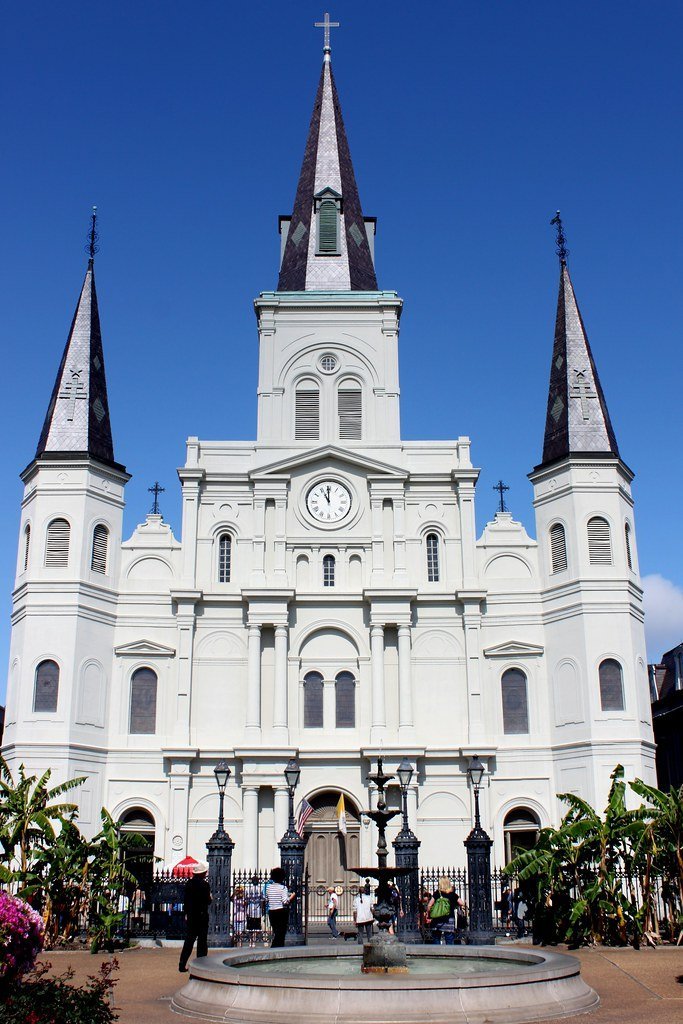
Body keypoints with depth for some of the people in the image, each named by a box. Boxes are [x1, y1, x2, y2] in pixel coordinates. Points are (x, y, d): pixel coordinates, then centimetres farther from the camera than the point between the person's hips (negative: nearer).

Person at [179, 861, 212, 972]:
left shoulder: (189, 883, 4)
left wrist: (186, 913, 17)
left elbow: (186, 900, 9)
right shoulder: (204, 884, -14)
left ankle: (182, 965, 10)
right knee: (202, 941, 3)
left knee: (189, 940, 12)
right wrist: (210, 897, 7)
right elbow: (208, 901, -14)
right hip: (202, 916, -5)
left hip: (190, 916, 5)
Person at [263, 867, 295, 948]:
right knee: (281, 933, -1)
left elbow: (266, 899, 8)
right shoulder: (283, 887, -11)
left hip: (271, 912, 5)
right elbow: (285, 901, -17)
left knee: (276, 932, 15)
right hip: (282, 911, -5)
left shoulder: (268, 886, 4)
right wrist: (292, 896, -2)